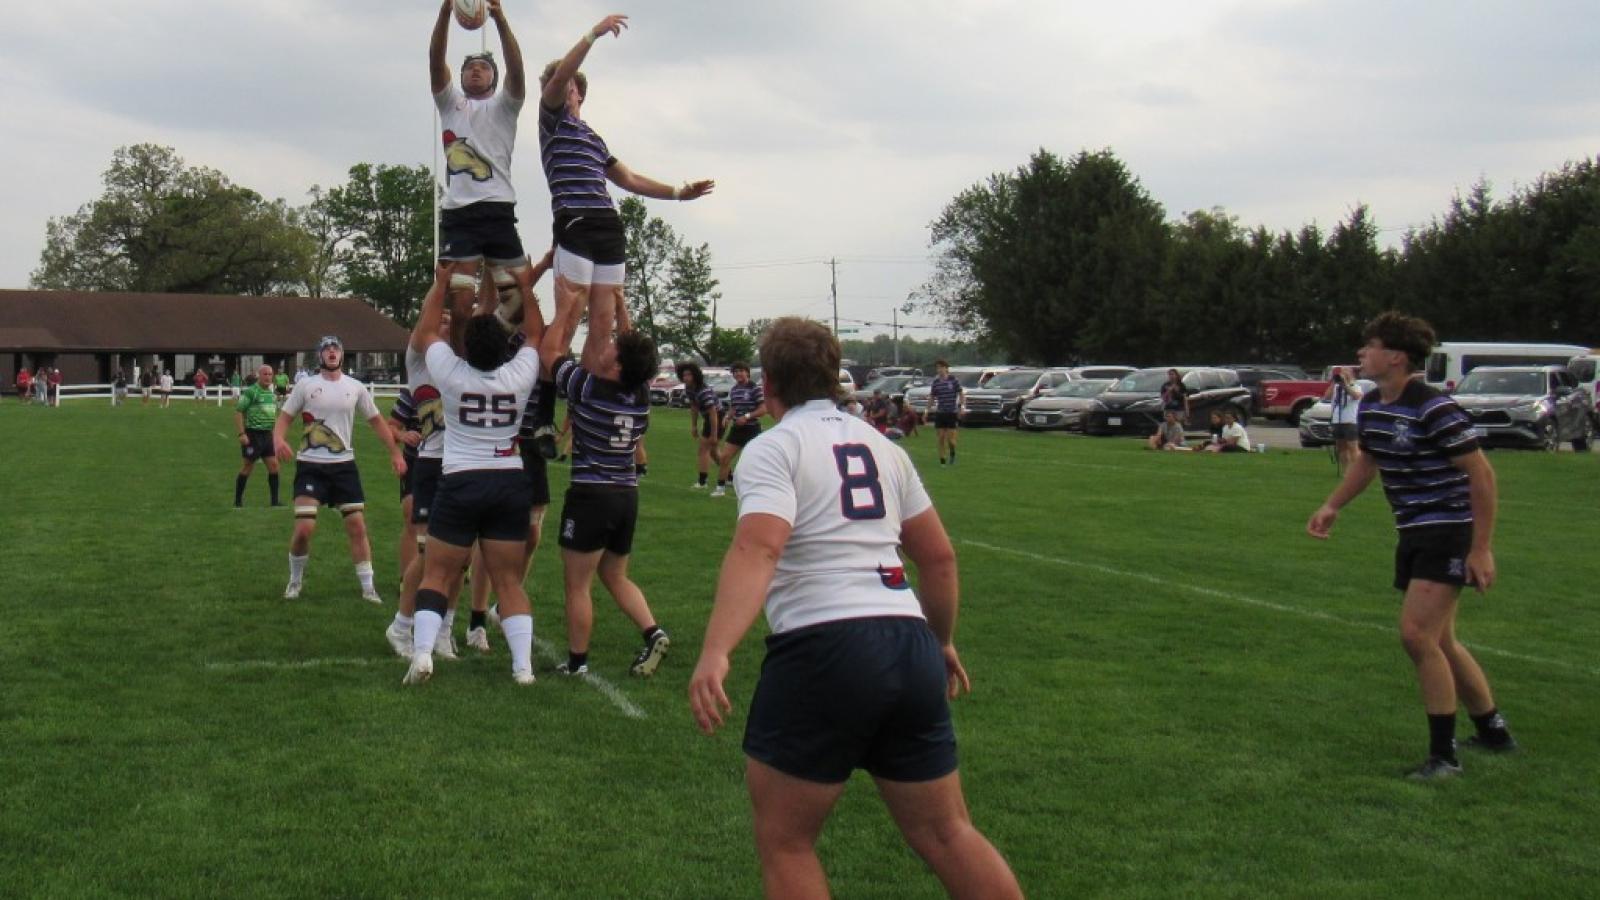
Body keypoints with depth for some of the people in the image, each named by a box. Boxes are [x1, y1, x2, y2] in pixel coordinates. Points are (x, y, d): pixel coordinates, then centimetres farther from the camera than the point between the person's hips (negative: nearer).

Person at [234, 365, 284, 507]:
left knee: (273, 464, 2)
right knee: (248, 466, -1)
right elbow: (238, 412, -13)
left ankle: (274, 500, 7)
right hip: (253, 434, -7)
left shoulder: (272, 394, 13)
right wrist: (241, 434, -18)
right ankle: (237, 501, 11)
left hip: (267, 434, 7)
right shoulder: (250, 392, -10)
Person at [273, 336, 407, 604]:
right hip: (310, 466, -2)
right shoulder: (306, 386, 0)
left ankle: (367, 587, 9)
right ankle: (295, 580, 14)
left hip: (343, 464, 2)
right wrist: (278, 439, -21)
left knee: (357, 525, 0)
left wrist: (395, 452, 8)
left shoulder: (356, 388, 6)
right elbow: (285, 417, 1)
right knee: (304, 528, -11)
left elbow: (376, 421, 13)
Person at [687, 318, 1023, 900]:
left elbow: (758, 548, -21)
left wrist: (715, 652, -32)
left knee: (784, 842, 10)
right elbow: (939, 555, 21)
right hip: (911, 646, 6)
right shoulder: (880, 444, 18)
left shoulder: (772, 449, -2)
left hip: (824, 647, -6)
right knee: (948, 836, 15)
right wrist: (942, 641, 35)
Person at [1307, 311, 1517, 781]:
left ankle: (1443, 756, -6)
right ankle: (1492, 731, 33)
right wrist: (1332, 506, 12)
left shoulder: (1434, 409, -21)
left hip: (1449, 532, -9)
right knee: (1440, 642, 15)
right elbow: (1366, 461, 24)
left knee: (1417, 634, -16)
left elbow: (1481, 474, -18)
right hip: (1413, 533, 9)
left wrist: (1481, 548, -18)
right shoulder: (1371, 406, 5)